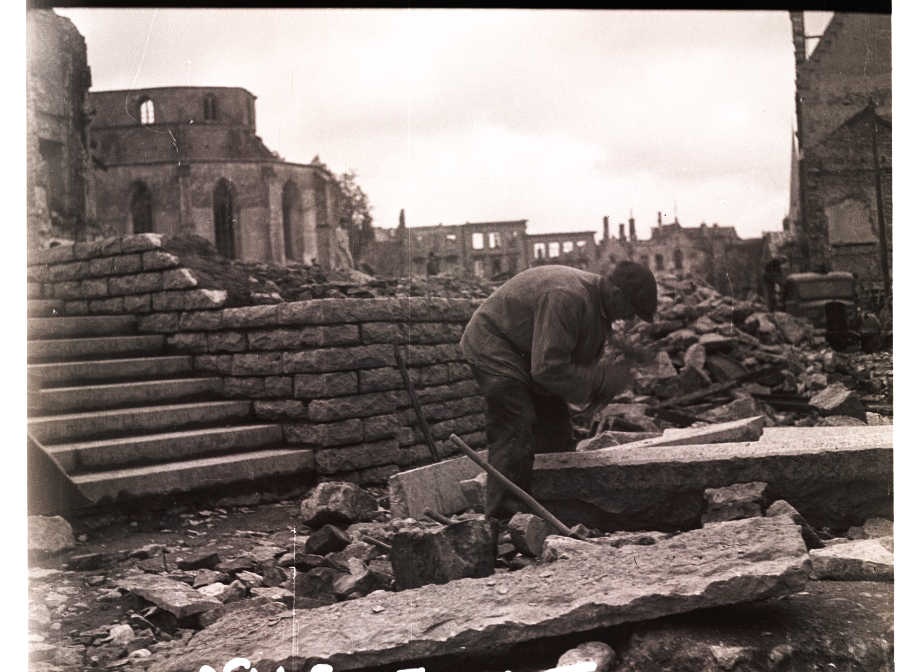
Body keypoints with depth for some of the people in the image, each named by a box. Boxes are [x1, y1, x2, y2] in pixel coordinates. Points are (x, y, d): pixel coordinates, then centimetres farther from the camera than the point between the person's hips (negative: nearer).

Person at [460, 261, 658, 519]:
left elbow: (583, 359, 9)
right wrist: (601, 379, -28)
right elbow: (547, 368, -36)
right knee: (515, 434, -18)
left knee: (555, 430, 11)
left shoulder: (597, 303, -2)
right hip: (493, 347, -10)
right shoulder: (566, 298, -34)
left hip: (529, 355, 10)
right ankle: (503, 520, -14)